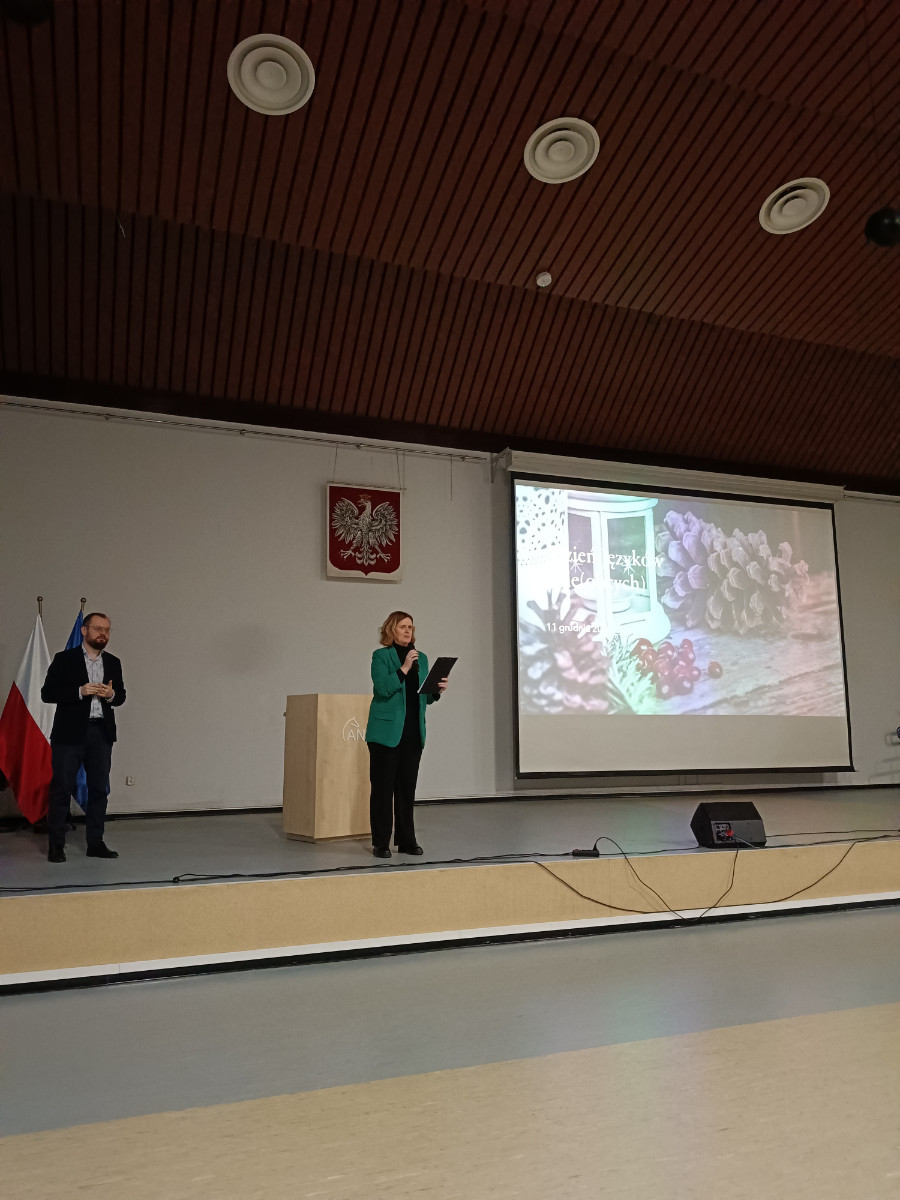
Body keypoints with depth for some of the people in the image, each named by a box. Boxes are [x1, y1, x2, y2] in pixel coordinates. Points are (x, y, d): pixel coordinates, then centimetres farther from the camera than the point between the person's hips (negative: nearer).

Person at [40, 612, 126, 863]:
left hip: (101, 732, 4)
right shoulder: (65, 659, -1)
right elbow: (47, 693, -6)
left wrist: (111, 694, -7)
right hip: (70, 733, -4)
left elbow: (121, 696, 16)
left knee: (99, 789, 6)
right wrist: (80, 691, -18)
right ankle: (56, 845, 8)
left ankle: (95, 843, 15)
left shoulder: (113, 663, 12)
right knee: (61, 788, -1)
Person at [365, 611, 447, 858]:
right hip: (387, 731, -5)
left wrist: (437, 689, -5)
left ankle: (406, 840, 17)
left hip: (413, 733, 5)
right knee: (383, 787, 0)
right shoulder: (381, 656, -2)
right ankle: (381, 843, 7)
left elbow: (426, 698, 15)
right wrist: (404, 668, -23)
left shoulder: (421, 658, 13)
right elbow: (382, 688, -15)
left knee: (407, 787, 9)